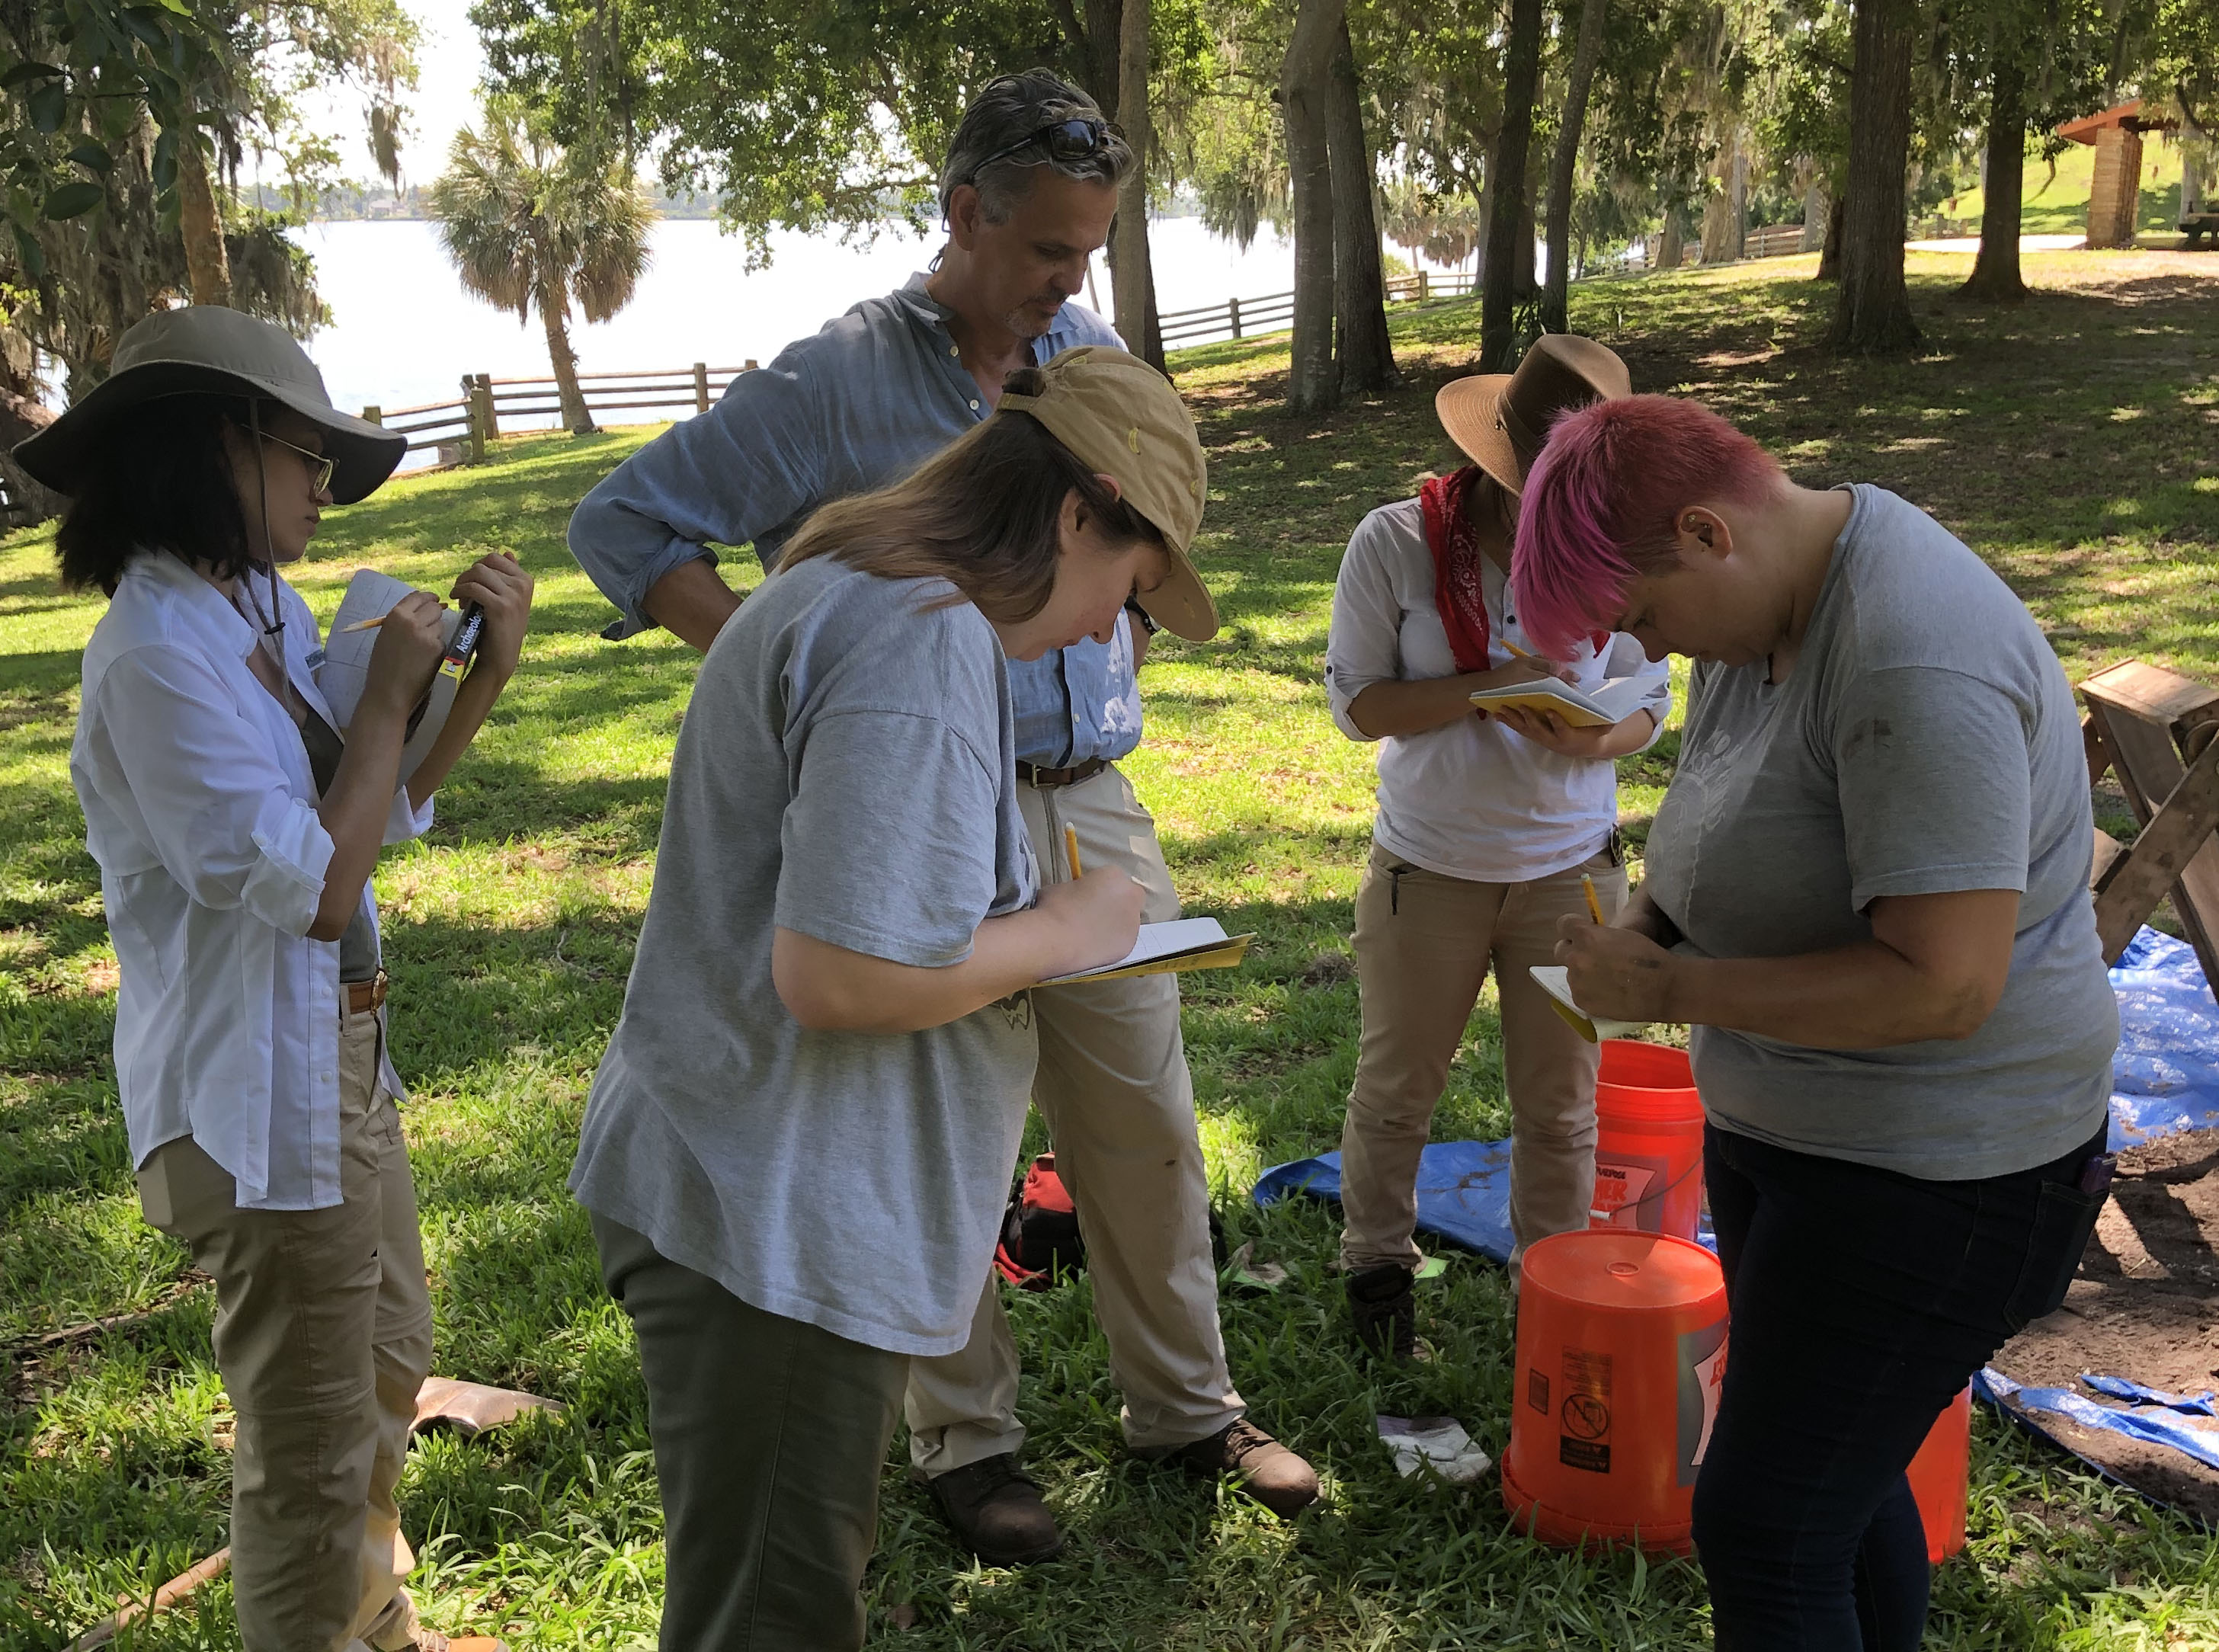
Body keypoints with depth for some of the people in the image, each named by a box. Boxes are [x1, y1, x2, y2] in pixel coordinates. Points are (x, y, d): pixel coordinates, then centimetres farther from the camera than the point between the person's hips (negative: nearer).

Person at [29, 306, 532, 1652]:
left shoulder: (265, 609, 3)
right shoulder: (158, 654, -23)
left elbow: (380, 816, 9)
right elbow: (315, 885, -26)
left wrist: (480, 676, -2)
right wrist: (388, 692, -17)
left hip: (339, 1059, 10)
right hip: (259, 1097, -9)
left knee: (390, 1370, 26)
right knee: (312, 1441, 8)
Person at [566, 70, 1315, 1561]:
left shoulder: (1097, 363, 9)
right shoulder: (836, 385, -8)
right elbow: (626, 525, -7)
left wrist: (1130, 642, 10)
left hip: (1092, 808, 5)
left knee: (1146, 1123, 12)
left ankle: (1187, 1407, 29)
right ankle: (968, 1444, 23)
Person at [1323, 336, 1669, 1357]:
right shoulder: (1396, 543, -12)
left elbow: (1647, 701, 1)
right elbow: (1356, 701, -13)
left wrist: (1589, 739, -22)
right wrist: (1493, 686, -25)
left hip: (1570, 867, 1)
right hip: (1428, 872, -1)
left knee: (1560, 1105, 12)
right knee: (1395, 1089, 15)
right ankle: (1377, 1266, 38)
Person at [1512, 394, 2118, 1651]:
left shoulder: (1916, 670, -29)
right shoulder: (1766, 605, 3)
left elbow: (1941, 986, -32)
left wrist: (1671, 990, -24)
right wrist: (1653, 914, -2)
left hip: (1933, 1171, -10)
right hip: (1791, 1126, 10)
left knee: (1764, 1532, -3)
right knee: (1841, 1478, 22)